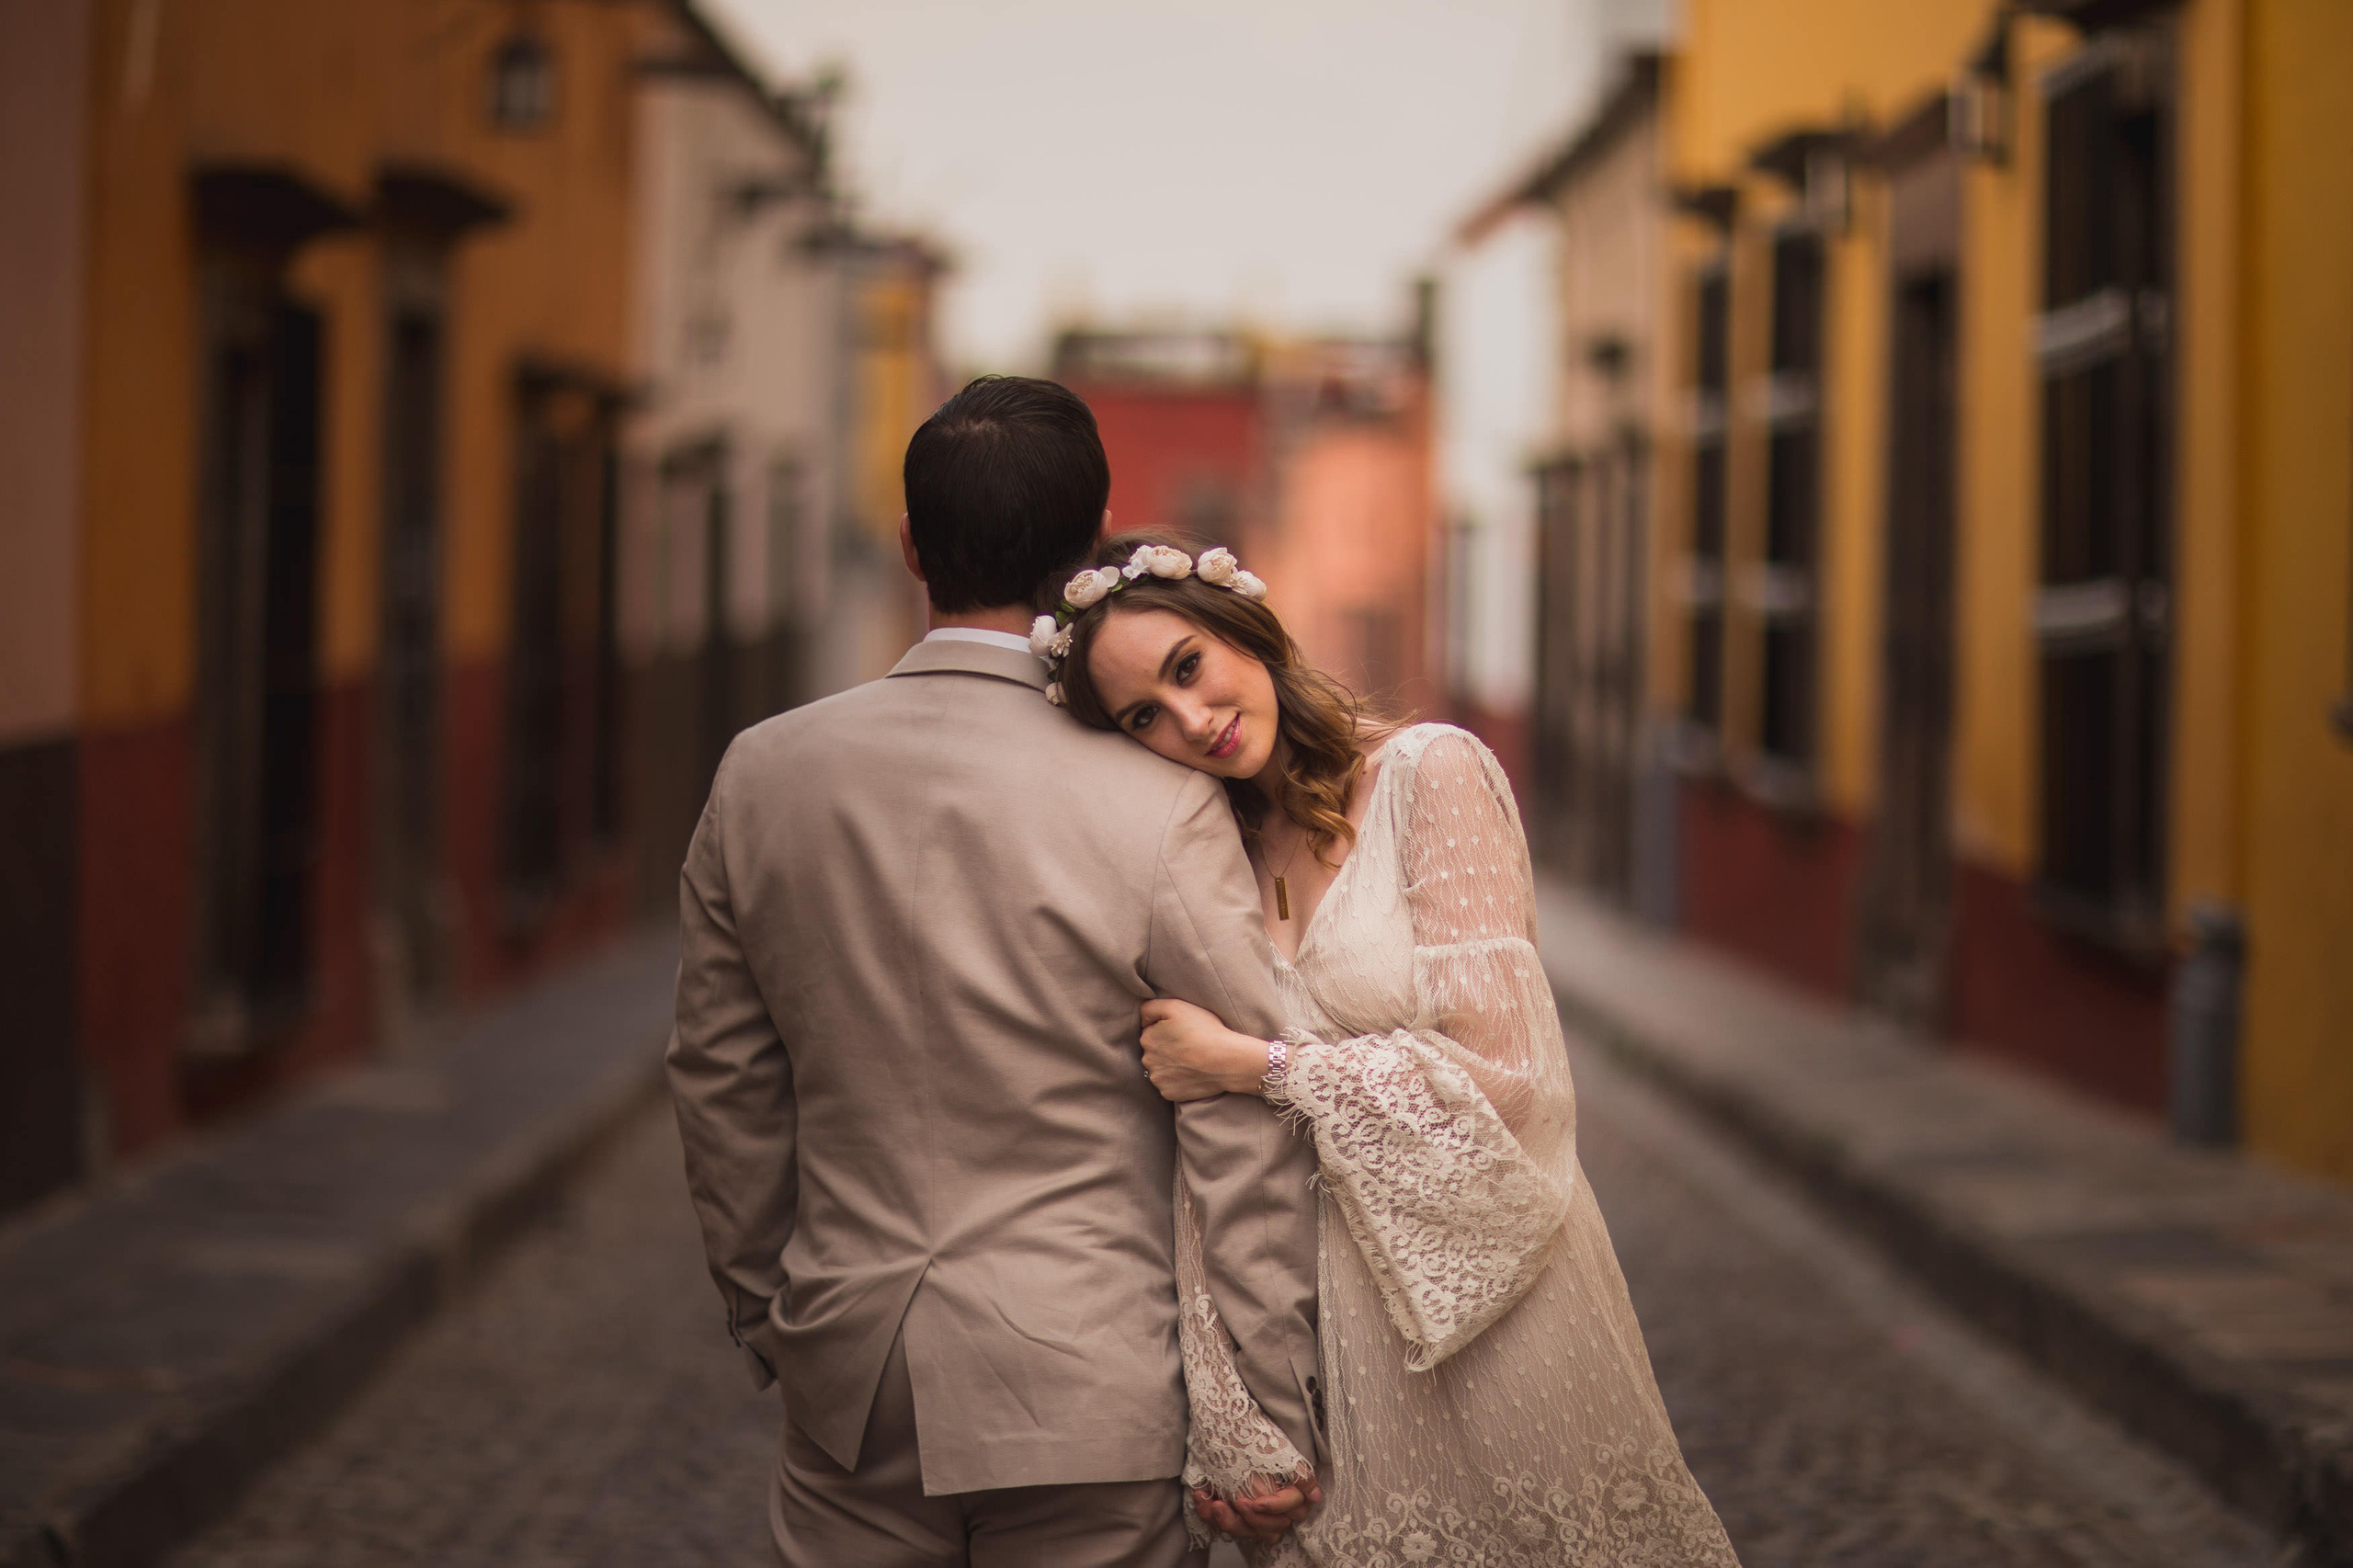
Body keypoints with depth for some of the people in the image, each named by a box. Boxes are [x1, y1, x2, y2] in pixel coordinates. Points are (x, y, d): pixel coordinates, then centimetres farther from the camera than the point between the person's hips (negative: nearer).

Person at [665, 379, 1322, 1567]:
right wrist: (1271, 1423, -2)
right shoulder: (1162, 810, -13)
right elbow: (1246, 1145, -10)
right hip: (1085, 1392, -3)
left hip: (846, 1385, 4)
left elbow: (721, 1084, 8)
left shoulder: (763, 774, -2)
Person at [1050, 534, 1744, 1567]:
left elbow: (1499, 1075, -15)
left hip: (1483, 1307, -4)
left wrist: (1250, 1065, -13)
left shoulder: (1429, 774, -9)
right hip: (1322, 1333, 4)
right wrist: (1225, 1438, 1)